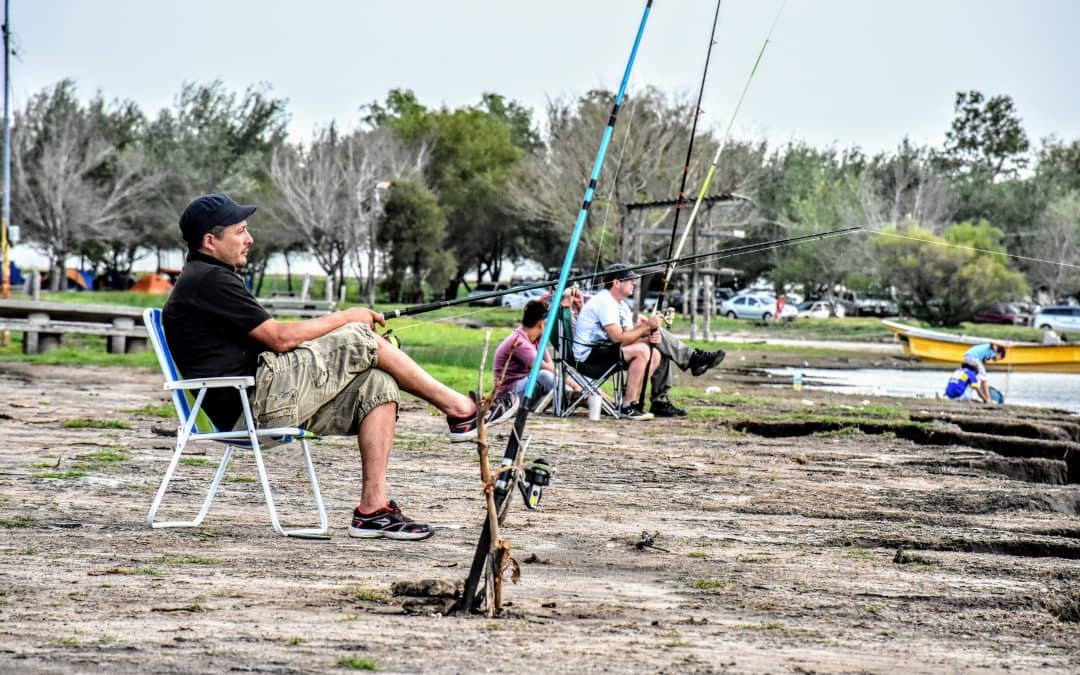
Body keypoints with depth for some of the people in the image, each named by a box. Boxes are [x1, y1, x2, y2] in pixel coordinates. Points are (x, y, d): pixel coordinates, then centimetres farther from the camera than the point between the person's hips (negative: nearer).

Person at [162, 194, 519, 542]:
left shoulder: (206, 279, 23)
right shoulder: (207, 280, -11)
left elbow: (271, 342, 19)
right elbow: (279, 337, -15)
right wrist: (345, 318, -2)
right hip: (257, 400, -10)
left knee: (377, 383, 3)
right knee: (361, 340, -8)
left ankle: (373, 507, -4)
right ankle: (458, 409, 3)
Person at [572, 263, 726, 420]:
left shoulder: (622, 306, 15)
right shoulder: (604, 302, -17)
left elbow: (629, 338, 7)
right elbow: (619, 339, -24)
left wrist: (648, 338, -13)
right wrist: (646, 327, -17)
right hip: (589, 353, -10)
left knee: (656, 353, -1)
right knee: (641, 351, -26)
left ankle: (660, 402, 1)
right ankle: (628, 407, -24)